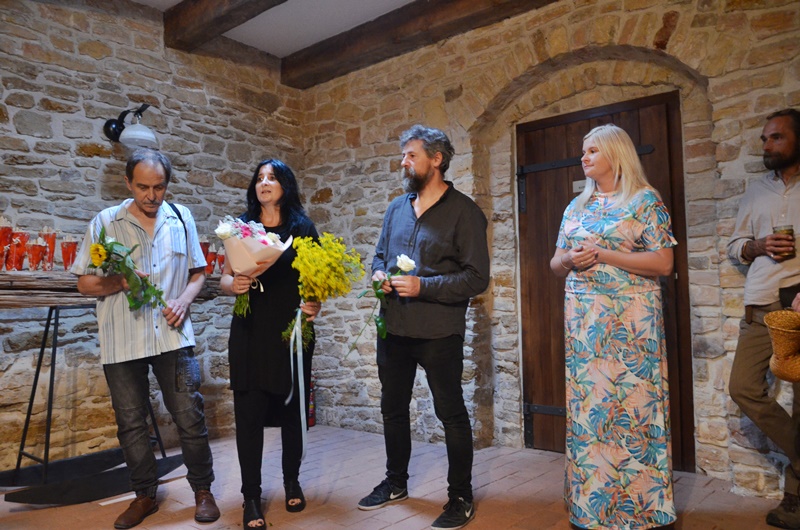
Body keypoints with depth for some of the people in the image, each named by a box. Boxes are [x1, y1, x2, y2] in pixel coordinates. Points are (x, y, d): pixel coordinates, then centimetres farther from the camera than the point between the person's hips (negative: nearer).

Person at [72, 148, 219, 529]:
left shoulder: (181, 219, 7)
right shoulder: (105, 222, 1)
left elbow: (198, 272, 12)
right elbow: (85, 283, 3)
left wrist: (184, 300, -7)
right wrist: (121, 282, -16)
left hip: (173, 336, 0)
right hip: (122, 342, 0)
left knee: (190, 417, 2)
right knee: (130, 423, 11)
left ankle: (202, 490, 21)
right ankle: (145, 495, 30)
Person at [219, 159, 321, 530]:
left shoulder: (302, 228, 4)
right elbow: (224, 278, 8)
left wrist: (315, 304, -16)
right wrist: (233, 284, -14)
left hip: (291, 332, -1)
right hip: (250, 335, 1)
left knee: (291, 409, 9)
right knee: (249, 415, 1)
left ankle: (291, 481, 30)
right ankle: (251, 497, 15)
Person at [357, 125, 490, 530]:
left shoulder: (463, 211, -9)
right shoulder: (397, 208, 11)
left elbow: (477, 278, -14)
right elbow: (379, 254, 21)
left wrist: (423, 287, -21)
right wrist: (378, 274, -2)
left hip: (439, 332, -6)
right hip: (393, 327, 7)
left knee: (451, 413, 6)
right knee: (393, 407, 18)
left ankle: (461, 497, 24)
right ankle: (396, 482, 39)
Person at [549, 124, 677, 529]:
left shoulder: (645, 199, -1)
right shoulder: (577, 206, 15)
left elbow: (663, 263, -8)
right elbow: (555, 263, 17)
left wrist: (601, 255, -14)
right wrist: (569, 259, -6)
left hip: (631, 317, -5)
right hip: (582, 316, 5)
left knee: (633, 402, -2)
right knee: (587, 404, 7)